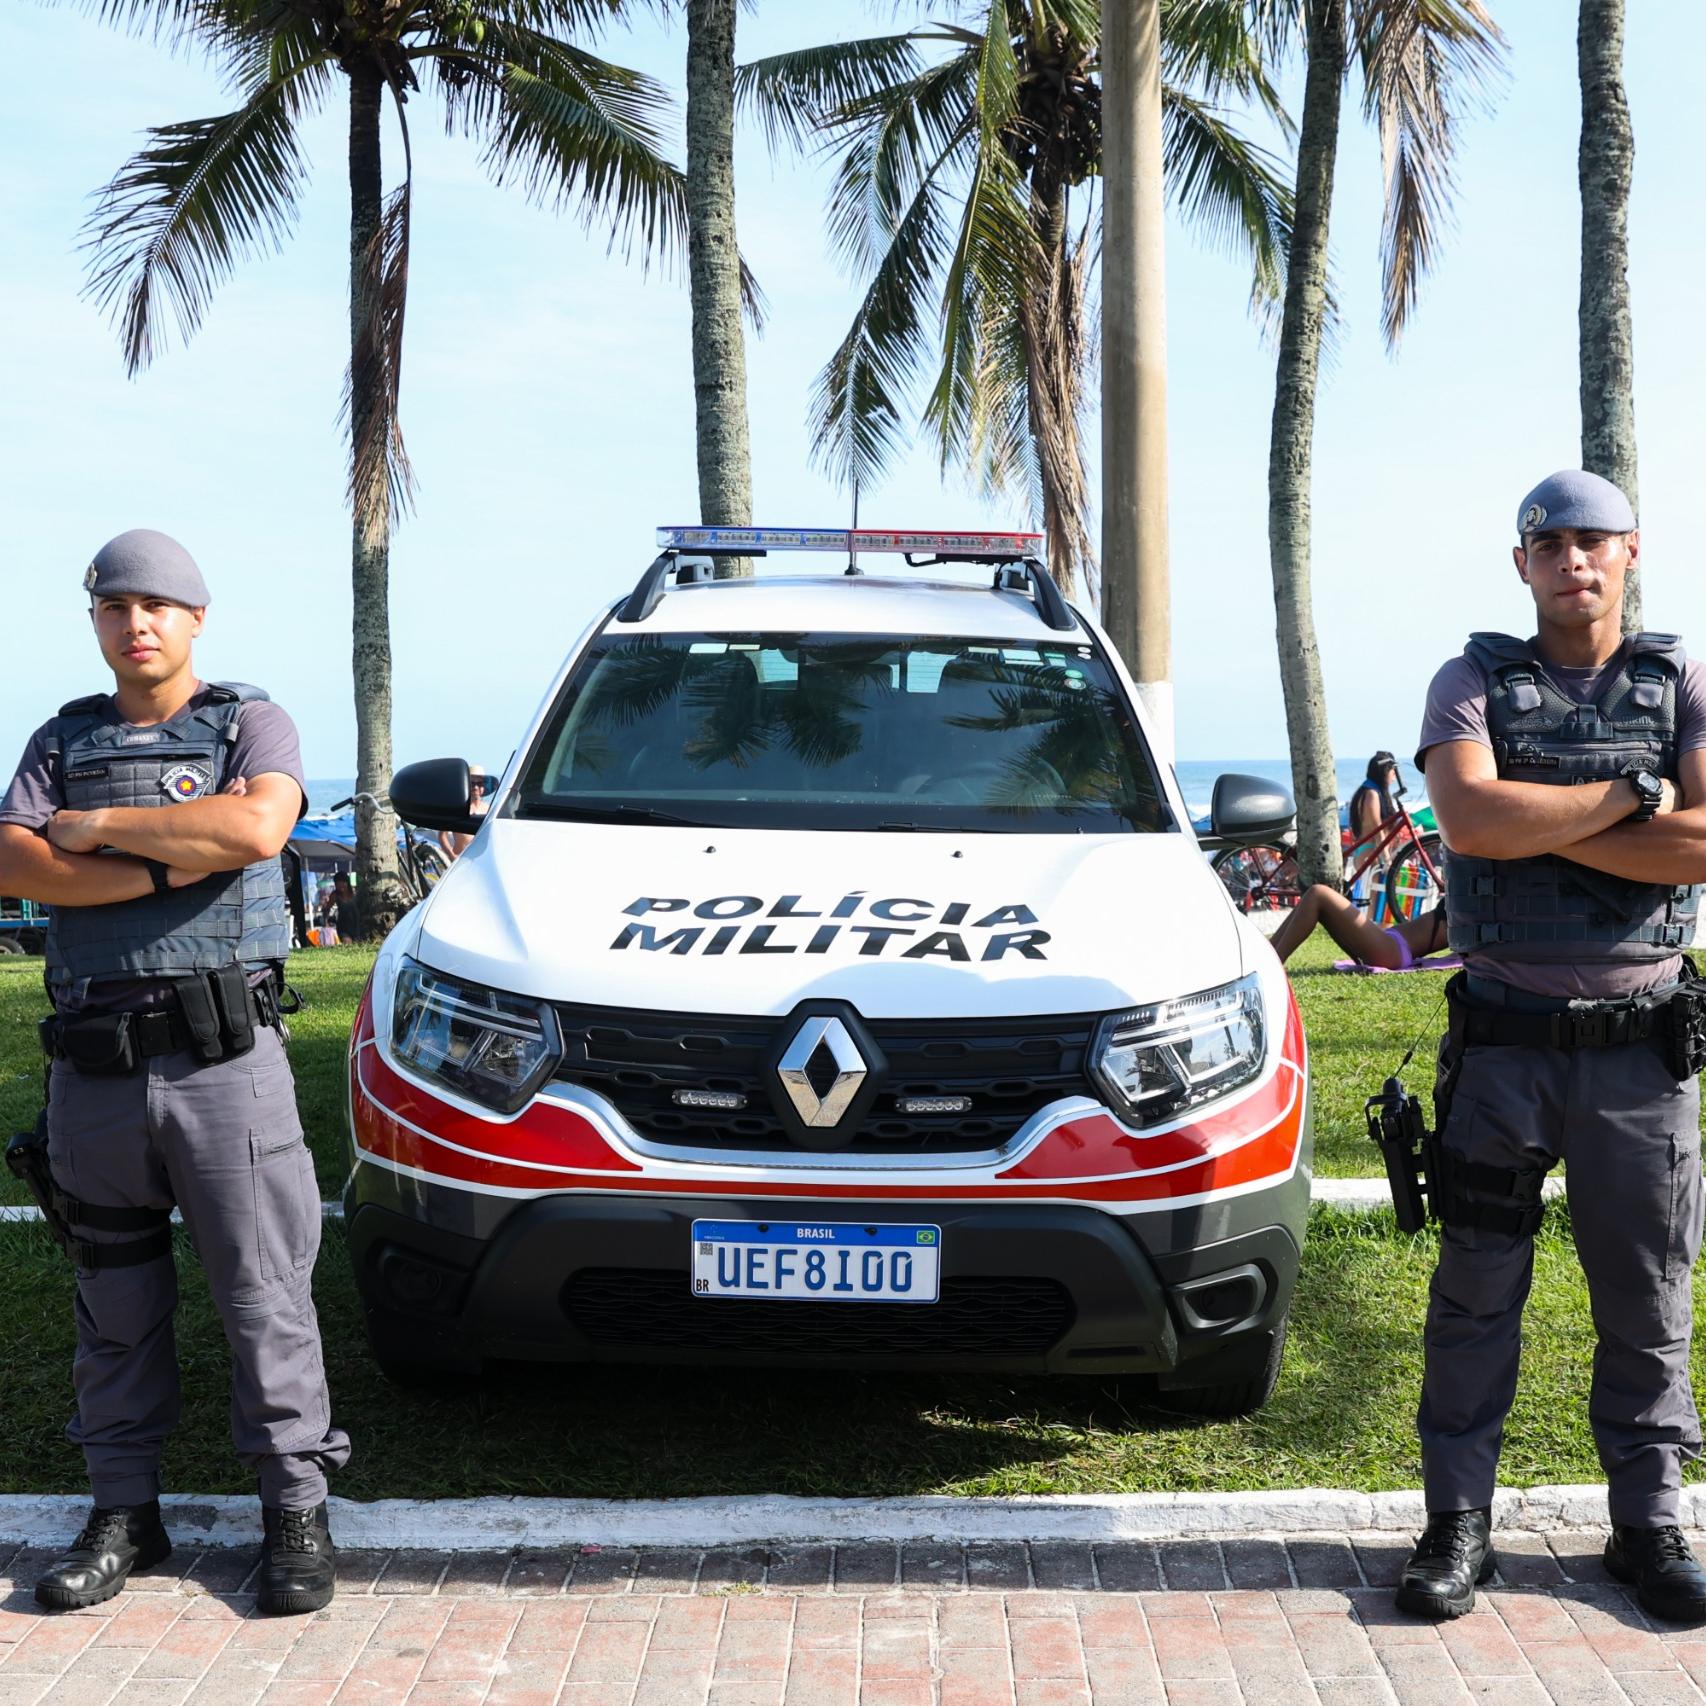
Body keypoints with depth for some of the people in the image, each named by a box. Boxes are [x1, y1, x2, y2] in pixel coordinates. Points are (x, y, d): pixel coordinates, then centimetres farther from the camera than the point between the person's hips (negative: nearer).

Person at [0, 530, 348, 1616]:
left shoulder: (252, 725, 6)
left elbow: (256, 829, -15)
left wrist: (100, 825, -7)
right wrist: (170, 864, -12)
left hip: (224, 1052, -3)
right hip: (94, 1064, 3)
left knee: (264, 1291, -1)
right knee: (116, 1300, 11)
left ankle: (298, 1508, 8)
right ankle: (125, 1513, 22)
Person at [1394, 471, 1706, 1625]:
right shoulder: (1476, 684, 3)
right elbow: (1473, 818, -17)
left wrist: (1537, 821, -14)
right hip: (1506, 1038, -1)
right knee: (1477, 1290, 5)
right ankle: (1459, 1523, 17)